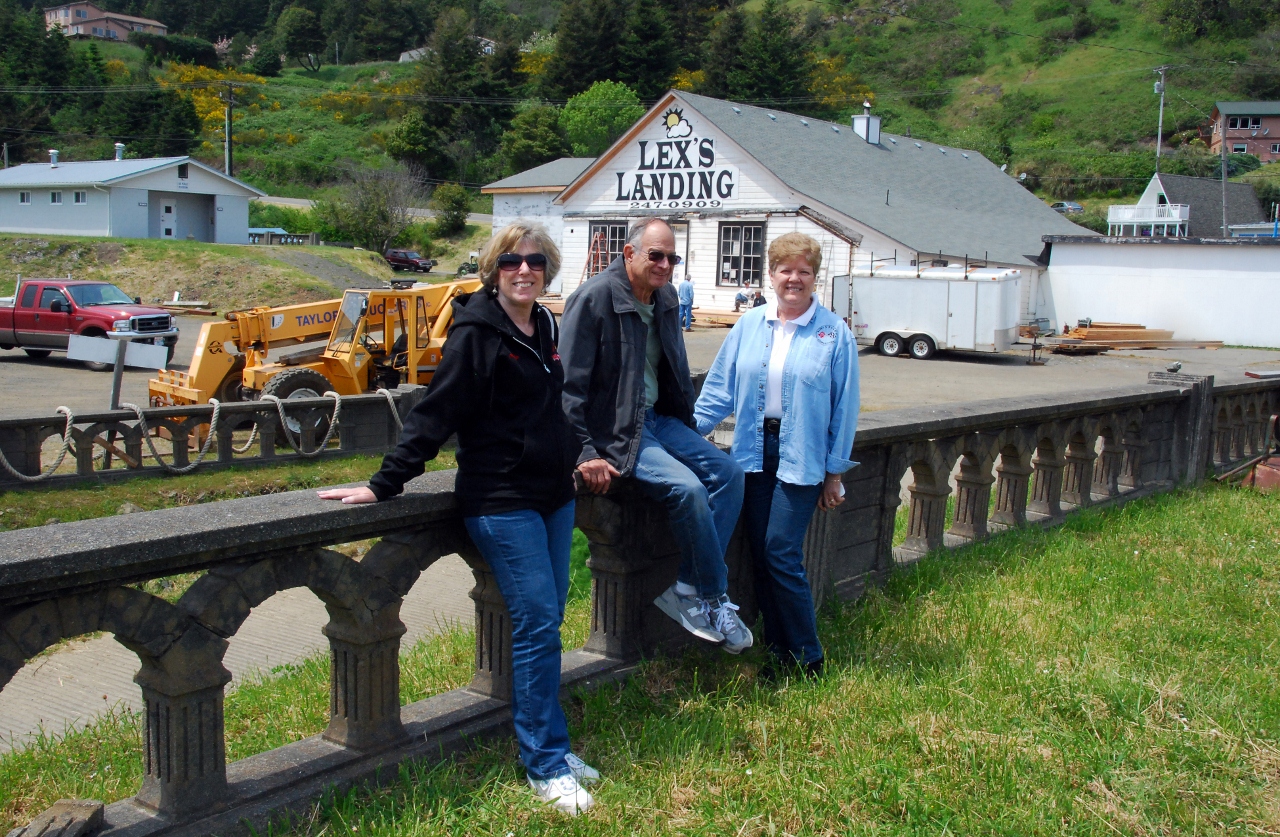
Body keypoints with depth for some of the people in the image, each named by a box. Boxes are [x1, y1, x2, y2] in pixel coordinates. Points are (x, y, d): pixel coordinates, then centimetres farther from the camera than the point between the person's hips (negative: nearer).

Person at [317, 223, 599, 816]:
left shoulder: (545, 328, 11)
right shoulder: (475, 333, -11)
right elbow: (434, 415, -13)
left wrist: (577, 458, 28)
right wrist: (384, 484, -15)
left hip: (553, 496, 7)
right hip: (500, 501, -7)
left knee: (545, 622, 11)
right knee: (537, 624, -7)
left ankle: (546, 746, 22)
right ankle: (546, 766, 4)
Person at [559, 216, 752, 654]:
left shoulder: (665, 299, 10)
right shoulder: (593, 298, -14)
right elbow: (570, 384, -17)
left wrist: (687, 432, 16)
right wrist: (586, 452, -21)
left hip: (658, 418, 8)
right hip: (613, 430, -8)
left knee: (728, 472, -9)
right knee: (687, 487, -25)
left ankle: (688, 590, -5)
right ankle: (714, 599, -5)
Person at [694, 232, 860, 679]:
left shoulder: (834, 332, -2)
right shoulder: (749, 325, 7)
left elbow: (844, 406, -1)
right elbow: (720, 387, 9)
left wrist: (835, 472, -1)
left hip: (802, 455, -4)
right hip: (754, 450, 4)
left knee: (782, 553, -7)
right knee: (760, 554, 6)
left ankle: (807, 659, 9)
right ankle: (777, 655, 20)